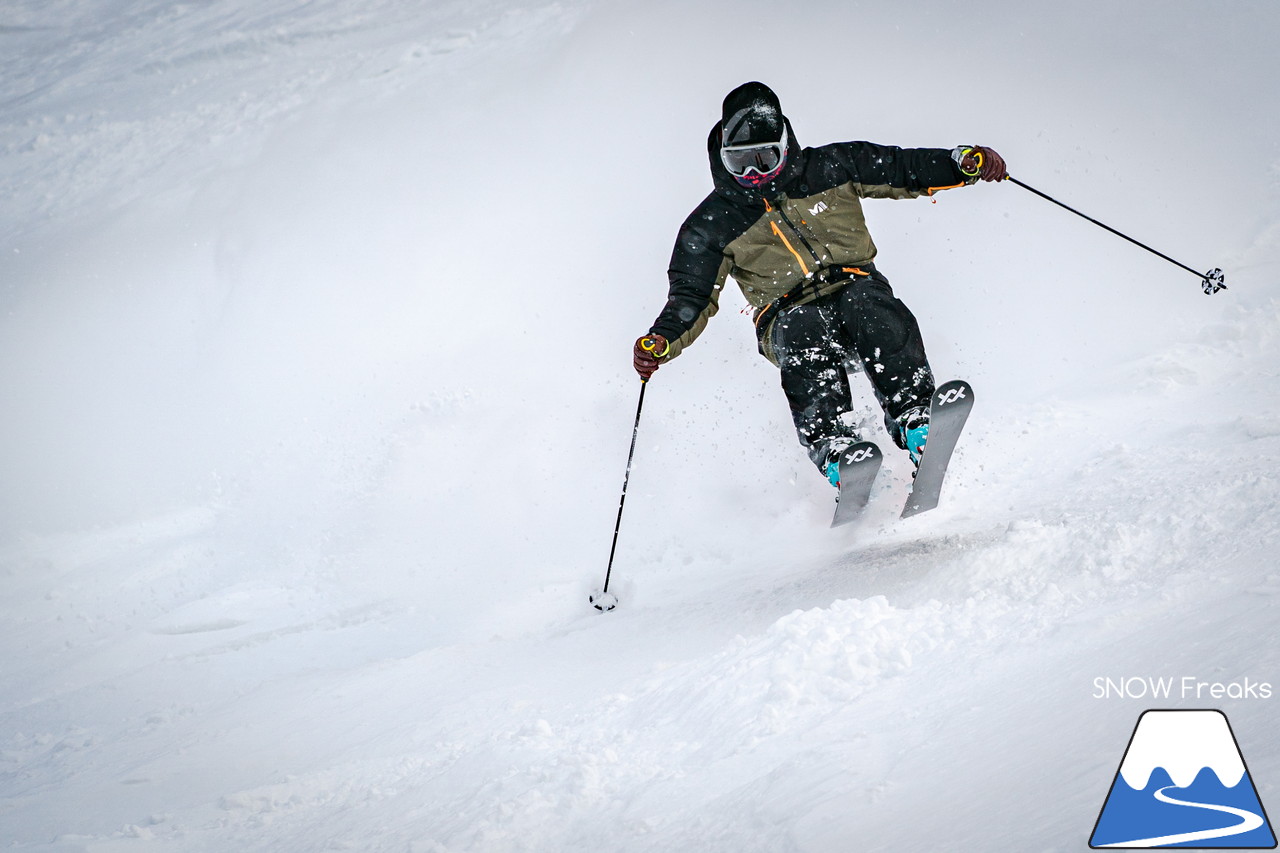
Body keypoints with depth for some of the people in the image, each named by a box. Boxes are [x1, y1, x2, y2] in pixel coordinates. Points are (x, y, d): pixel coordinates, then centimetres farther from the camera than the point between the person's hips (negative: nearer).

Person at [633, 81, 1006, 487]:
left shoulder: (829, 169, 7)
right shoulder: (712, 225, 5)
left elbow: (902, 169, 11)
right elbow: (692, 297, 5)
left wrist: (963, 162, -6)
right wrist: (660, 342, -15)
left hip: (856, 289, 1)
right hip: (788, 318, -1)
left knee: (871, 304, -34)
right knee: (806, 331, -36)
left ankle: (917, 425, -42)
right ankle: (831, 445, -49)